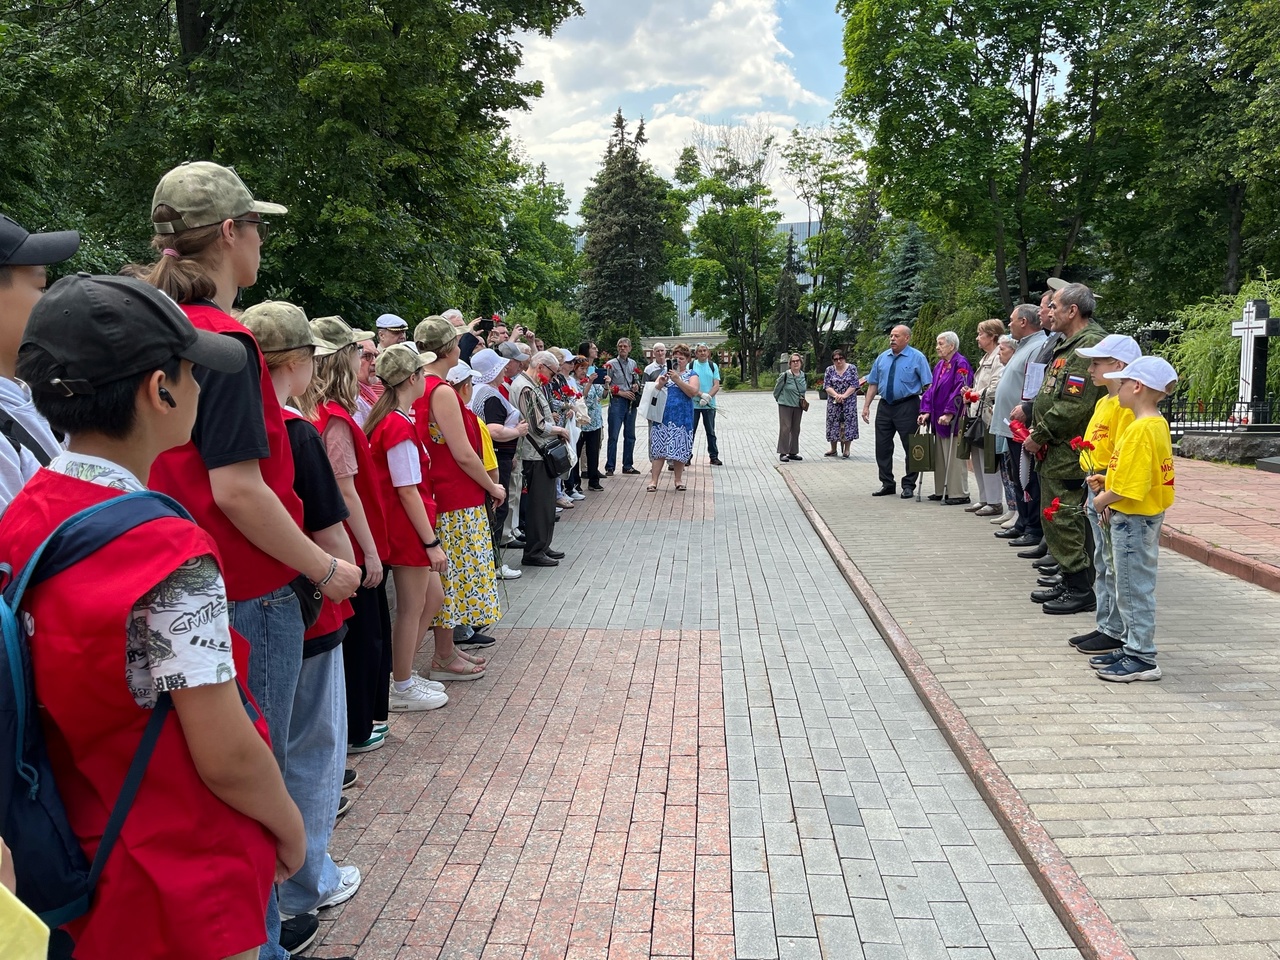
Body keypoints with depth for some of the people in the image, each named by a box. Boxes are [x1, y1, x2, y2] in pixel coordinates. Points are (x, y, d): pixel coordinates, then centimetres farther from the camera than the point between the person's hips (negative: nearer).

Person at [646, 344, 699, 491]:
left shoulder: (691, 374, 7)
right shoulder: (665, 371, 14)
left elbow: (693, 392, -10)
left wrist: (677, 379, -18)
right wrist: (660, 383, -15)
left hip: (682, 417, -1)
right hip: (663, 415, 1)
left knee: (680, 448, 3)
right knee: (659, 447, -4)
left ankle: (678, 479, 16)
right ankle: (653, 481, -5)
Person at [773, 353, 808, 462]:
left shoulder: (804, 376, 5)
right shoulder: (785, 376, -11)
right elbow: (776, 390, 0)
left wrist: (802, 400, 14)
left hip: (798, 406, 5)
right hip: (785, 406, -5)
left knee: (796, 429, 9)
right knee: (785, 428, -8)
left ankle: (793, 452, 18)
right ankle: (783, 453, -3)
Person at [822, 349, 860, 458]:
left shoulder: (852, 368, 0)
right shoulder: (829, 370, 5)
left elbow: (854, 385, -6)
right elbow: (826, 386, -2)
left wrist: (844, 395, -17)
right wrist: (836, 395, -18)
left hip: (849, 402, -2)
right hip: (833, 402, 2)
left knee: (848, 424, -2)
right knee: (833, 424, 3)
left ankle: (846, 450, 5)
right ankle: (833, 450, 14)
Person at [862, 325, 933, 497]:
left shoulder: (917, 358, -5)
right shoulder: (882, 358, 9)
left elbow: (927, 385, -9)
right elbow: (873, 383, 13)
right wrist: (866, 406, 6)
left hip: (907, 407, -5)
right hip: (884, 406, 5)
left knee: (911, 447, 3)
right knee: (882, 447, 6)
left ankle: (909, 486, 14)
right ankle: (887, 484, 18)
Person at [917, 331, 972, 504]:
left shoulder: (961, 364, -12)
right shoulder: (939, 365, 14)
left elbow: (959, 391, -19)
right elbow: (931, 389, 14)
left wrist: (949, 413, -24)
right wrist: (926, 411, 2)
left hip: (953, 420, -8)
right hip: (938, 418, 9)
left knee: (954, 458, -5)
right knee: (940, 457, 11)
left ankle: (959, 493, 1)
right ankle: (941, 491, 18)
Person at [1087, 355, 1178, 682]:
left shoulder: (1141, 429, -22)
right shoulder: (1157, 424, 10)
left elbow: (1131, 487, -25)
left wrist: (1104, 499, -10)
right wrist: (1108, 481, 8)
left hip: (1133, 519, -10)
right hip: (1144, 516, 10)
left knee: (1135, 588, -2)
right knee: (1133, 587, 17)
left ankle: (1142, 659, 6)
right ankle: (1133, 648, 26)